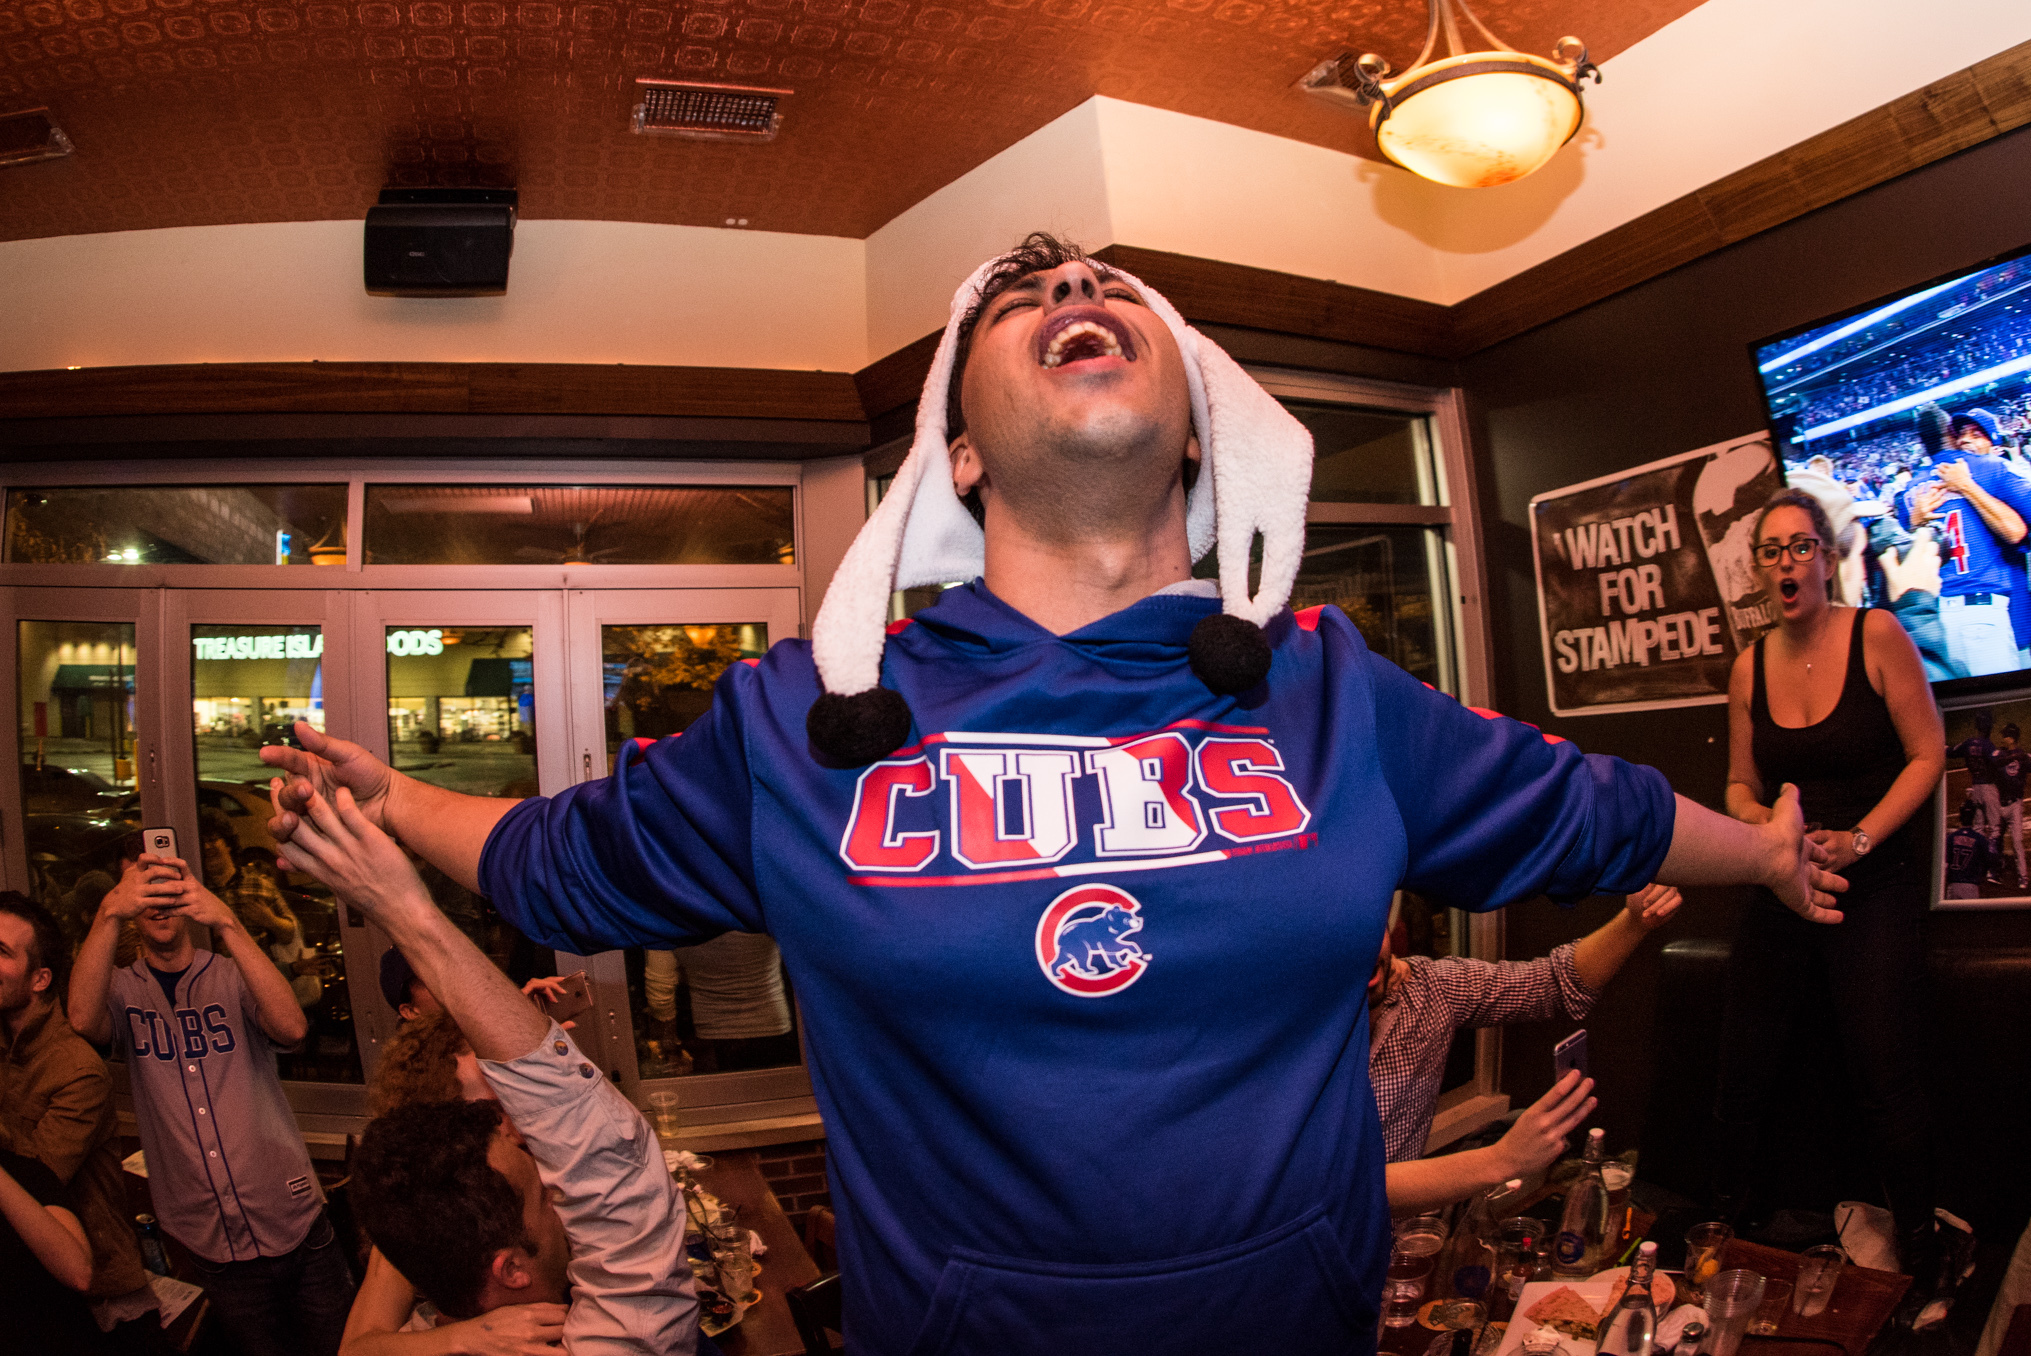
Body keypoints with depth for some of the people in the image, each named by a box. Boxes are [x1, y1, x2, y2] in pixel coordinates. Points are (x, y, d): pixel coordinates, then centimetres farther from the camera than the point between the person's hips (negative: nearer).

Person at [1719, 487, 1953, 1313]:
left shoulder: (1876, 637, -8)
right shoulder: (1750, 668, 4)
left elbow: (1928, 755, -7)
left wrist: (1858, 839, -18)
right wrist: (1763, 824, -11)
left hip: (1875, 886, -4)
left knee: (1886, 1080, -2)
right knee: (1745, 1066, 8)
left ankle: (1919, 1255, 17)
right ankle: (1731, 1223, 26)